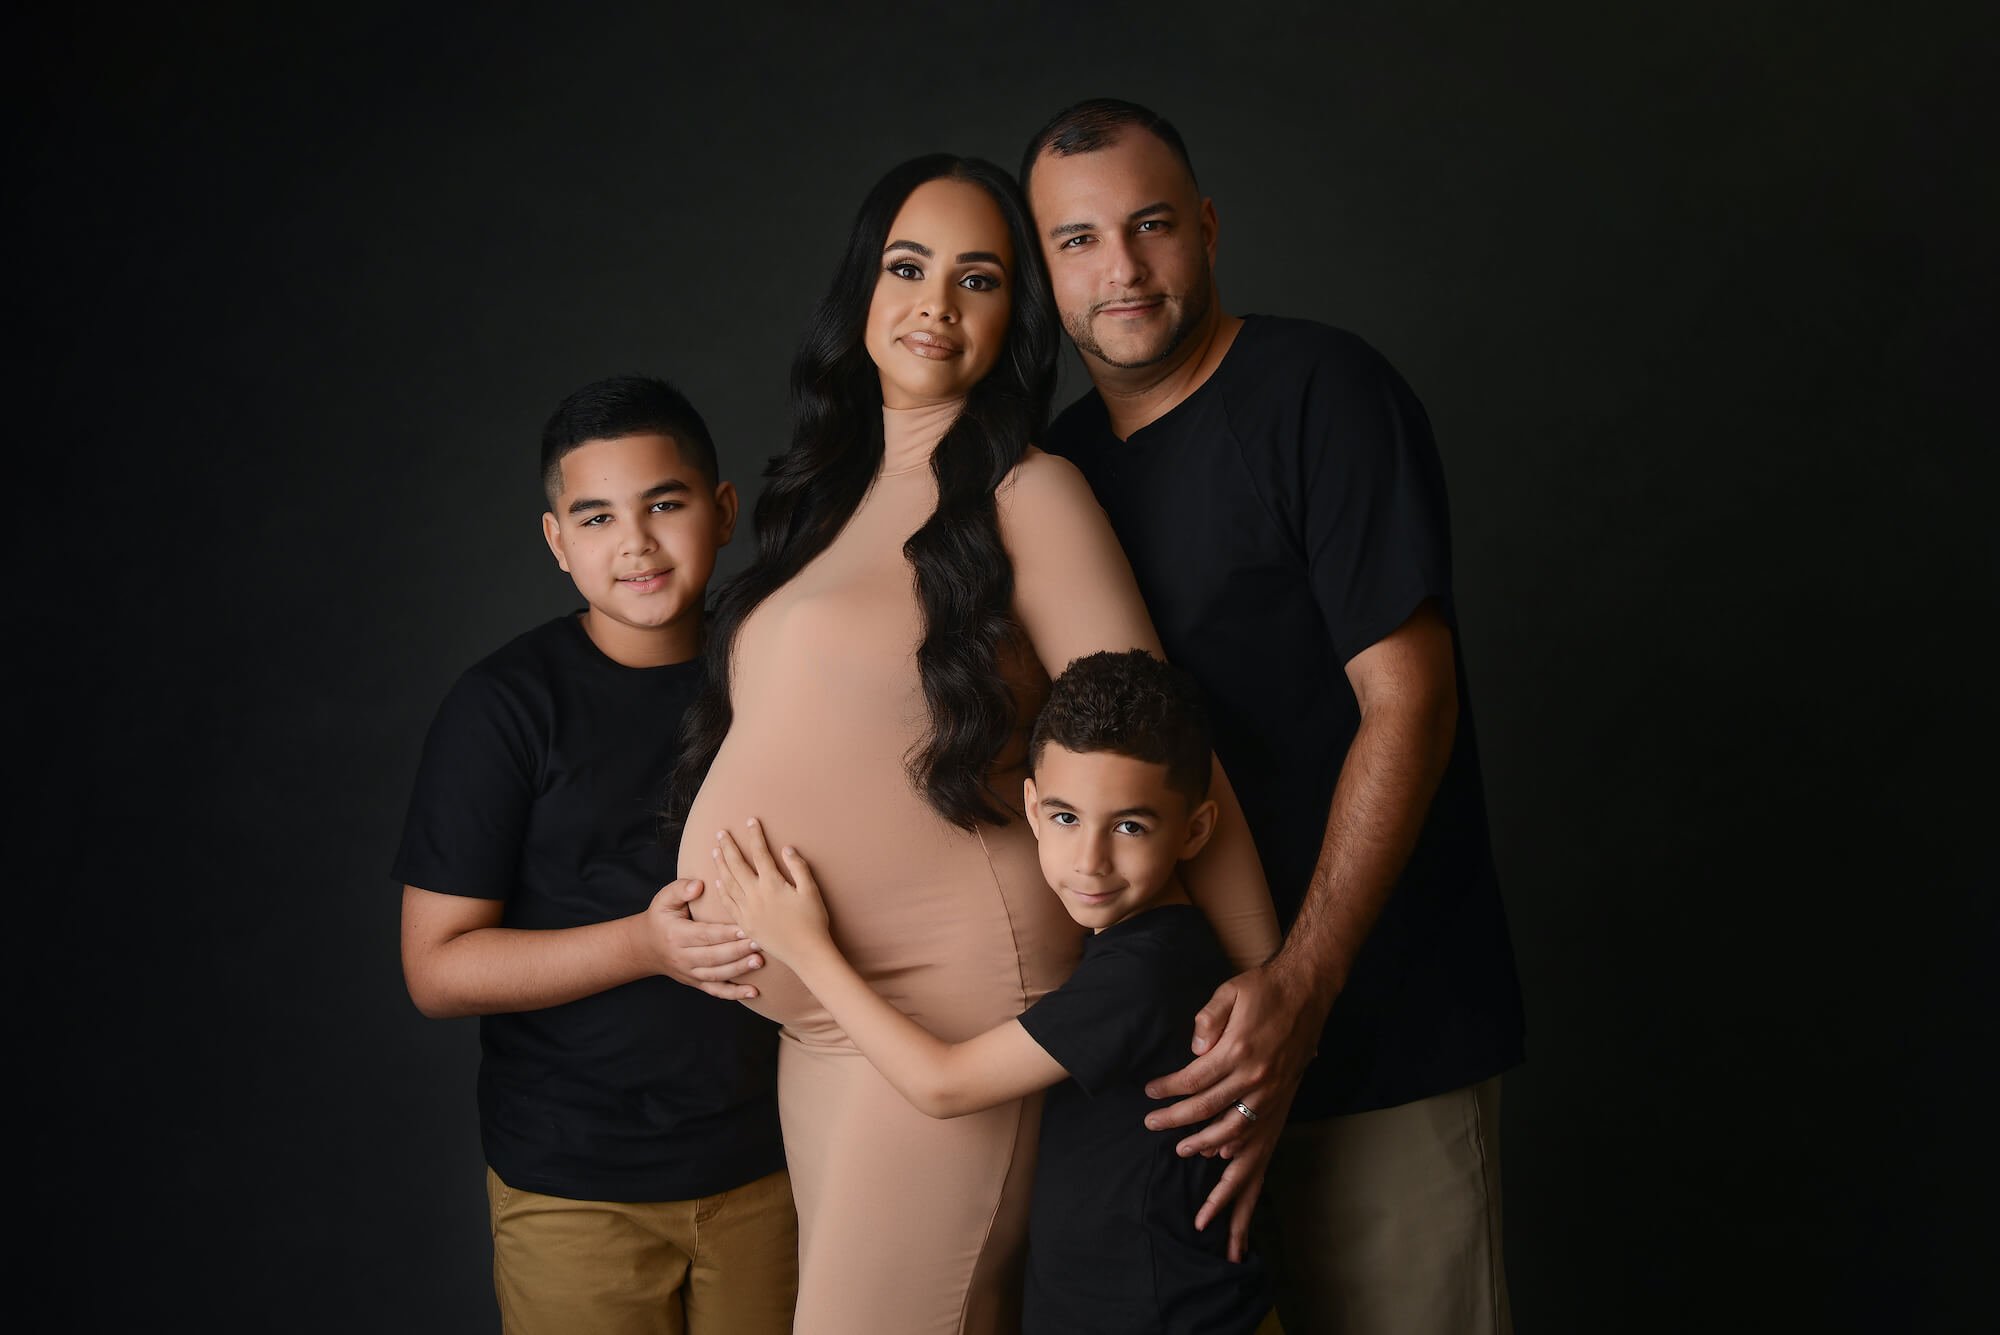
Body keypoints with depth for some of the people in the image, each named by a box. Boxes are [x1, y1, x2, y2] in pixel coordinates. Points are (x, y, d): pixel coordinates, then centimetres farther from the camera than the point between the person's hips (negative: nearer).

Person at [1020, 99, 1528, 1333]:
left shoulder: (1322, 390, -8)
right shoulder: (1063, 460, 11)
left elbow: (1406, 701, -15)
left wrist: (1303, 984, -23)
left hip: (1378, 1025, -5)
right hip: (1169, 1023, 6)